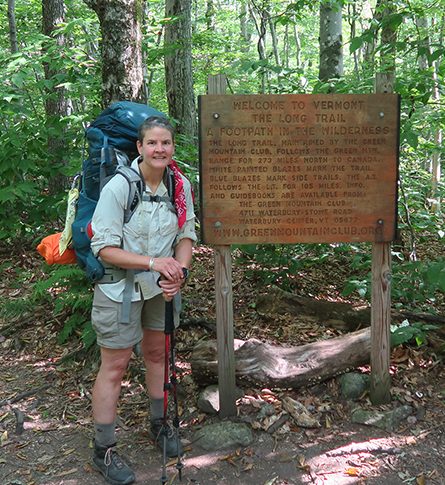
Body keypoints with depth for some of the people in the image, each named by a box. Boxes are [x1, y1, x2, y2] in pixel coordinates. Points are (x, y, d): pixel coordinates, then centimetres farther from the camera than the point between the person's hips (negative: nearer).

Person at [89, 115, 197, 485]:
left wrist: (179, 271, -17)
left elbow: (186, 234, 1)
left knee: (157, 354, 19)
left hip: (162, 287, 5)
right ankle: (104, 451, 19)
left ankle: (159, 424, 40)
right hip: (120, 287, -5)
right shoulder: (118, 187, -21)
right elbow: (104, 248, -21)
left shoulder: (181, 185, -7)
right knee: (115, 366, 3)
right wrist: (154, 262, -29)